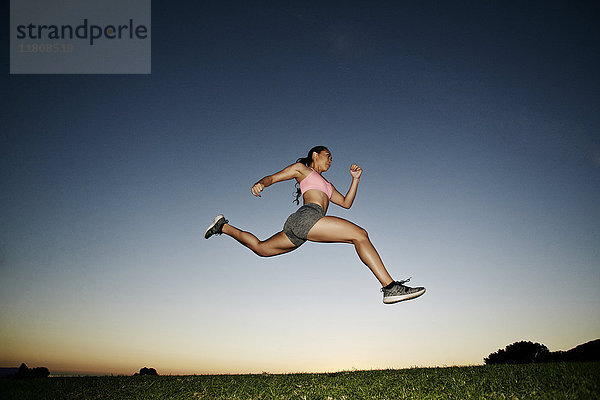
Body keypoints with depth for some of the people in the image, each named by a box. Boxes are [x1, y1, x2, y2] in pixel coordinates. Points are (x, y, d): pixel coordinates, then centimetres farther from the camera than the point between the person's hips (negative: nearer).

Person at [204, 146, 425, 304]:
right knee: (360, 234, -17)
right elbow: (273, 177, 6)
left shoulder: (326, 184, 36)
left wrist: (355, 179, 24)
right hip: (306, 217, -9)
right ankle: (390, 286, -24)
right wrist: (260, 183, -16)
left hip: (298, 230, 9)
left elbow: (346, 202, 32)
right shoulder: (301, 168, 15)